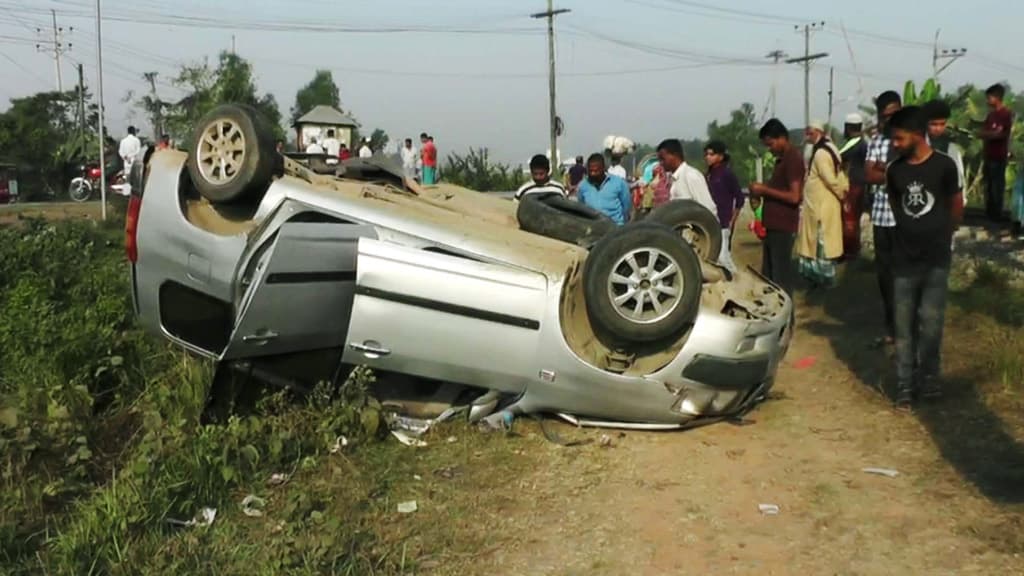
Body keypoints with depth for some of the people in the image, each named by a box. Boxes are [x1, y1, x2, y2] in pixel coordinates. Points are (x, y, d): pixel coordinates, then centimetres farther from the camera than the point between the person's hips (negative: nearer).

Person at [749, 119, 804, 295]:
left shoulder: (793, 158, -14)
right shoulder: (781, 158, 17)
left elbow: (794, 196, -21)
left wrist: (765, 190, -15)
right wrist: (762, 192, 9)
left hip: (782, 228, -10)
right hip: (772, 226, 10)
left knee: (781, 277, -7)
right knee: (768, 276, 14)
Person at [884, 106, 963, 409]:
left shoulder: (944, 166, -8)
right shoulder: (895, 170, 1)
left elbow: (956, 206, 6)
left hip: (936, 259, -2)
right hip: (904, 259, 2)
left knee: (931, 324, -2)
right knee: (904, 326, 3)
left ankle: (929, 377, 17)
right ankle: (906, 385, 10)